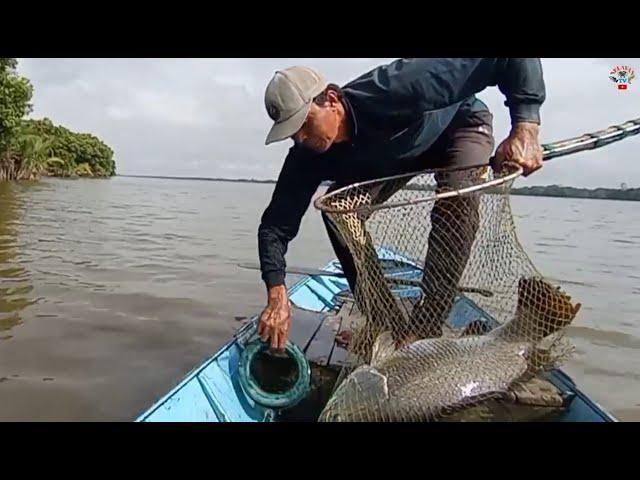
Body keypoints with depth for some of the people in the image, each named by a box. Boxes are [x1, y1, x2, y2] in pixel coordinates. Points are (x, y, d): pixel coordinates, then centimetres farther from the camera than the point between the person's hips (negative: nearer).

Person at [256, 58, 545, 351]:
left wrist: (525, 129, -49)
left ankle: (426, 328, -22)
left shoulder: (391, 91, -42)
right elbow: (275, 224, -24)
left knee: (457, 203, -33)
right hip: (391, 154, 4)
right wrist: (277, 296, -35)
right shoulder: (308, 154, -26)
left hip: (459, 124, -4)